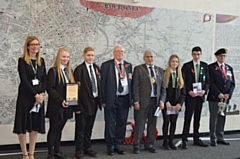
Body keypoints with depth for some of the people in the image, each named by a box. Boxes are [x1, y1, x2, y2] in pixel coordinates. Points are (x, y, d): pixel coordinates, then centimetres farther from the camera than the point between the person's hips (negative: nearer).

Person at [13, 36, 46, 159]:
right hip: (25, 96, -5)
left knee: (35, 125, 7)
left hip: (39, 96, 5)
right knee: (23, 125, 1)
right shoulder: (22, 60, -5)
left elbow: (44, 79, 6)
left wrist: (41, 94, -9)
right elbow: (24, 80, -13)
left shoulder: (41, 61, 10)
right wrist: (35, 95, -16)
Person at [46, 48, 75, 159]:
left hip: (66, 106, 7)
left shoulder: (69, 71, 14)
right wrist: (60, 100, -21)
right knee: (53, 129, 2)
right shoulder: (53, 71, -9)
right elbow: (50, 88, -15)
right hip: (56, 106, -6)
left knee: (59, 129, 14)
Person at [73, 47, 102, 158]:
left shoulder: (96, 68, 9)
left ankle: (87, 148, 27)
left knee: (89, 127, 15)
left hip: (94, 102, 6)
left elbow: (98, 85, 12)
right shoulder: (79, 69, -10)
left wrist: (99, 101, 7)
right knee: (81, 127, 5)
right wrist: (77, 106, -16)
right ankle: (79, 150, 17)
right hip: (83, 102, -5)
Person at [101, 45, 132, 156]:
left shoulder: (128, 65, 9)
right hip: (111, 99, -3)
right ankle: (110, 146, 17)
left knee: (122, 123, 10)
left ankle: (118, 145, 23)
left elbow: (130, 82, 11)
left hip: (124, 99, 4)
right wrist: (103, 100, -7)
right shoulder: (106, 65, -2)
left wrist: (131, 98, 5)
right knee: (110, 124, 3)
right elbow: (103, 83, -3)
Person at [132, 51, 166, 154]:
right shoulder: (138, 69, 0)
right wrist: (136, 101, -11)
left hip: (156, 101, 4)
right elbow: (135, 86, -5)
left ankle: (149, 145, 22)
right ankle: (136, 146, 13)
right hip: (143, 101, -4)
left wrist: (162, 101, 1)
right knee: (139, 124, 1)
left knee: (152, 124, 9)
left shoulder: (160, 70, 12)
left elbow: (163, 87, 12)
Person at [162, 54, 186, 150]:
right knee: (166, 122, 2)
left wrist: (180, 103, -3)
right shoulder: (164, 73, -3)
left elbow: (183, 91, 7)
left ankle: (171, 141, 15)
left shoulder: (180, 75, 10)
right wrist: (166, 102, -12)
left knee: (174, 122, 6)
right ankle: (165, 142, 12)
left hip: (176, 104, 4)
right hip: (167, 103, -3)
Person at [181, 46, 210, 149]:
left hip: (200, 95, 4)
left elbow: (207, 80, 9)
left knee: (197, 118, 11)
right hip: (190, 95, -4)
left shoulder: (205, 66, 9)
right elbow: (183, 81, -4)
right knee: (188, 118, -3)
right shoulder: (186, 66, -2)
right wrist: (189, 91, -14)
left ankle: (196, 139, 20)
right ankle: (184, 140, 2)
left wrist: (204, 90, -7)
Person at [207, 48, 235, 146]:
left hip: (226, 98, 5)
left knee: (222, 118, 8)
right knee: (214, 119, 0)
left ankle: (220, 138, 16)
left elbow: (232, 83, 11)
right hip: (214, 98, -4)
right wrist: (218, 94, -15)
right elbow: (210, 82, -10)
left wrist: (228, 94, -4)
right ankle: (213, 139, 6)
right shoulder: (211, 67, -2)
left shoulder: (229, 68, 14)